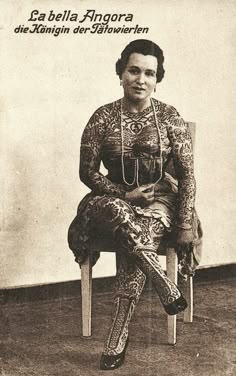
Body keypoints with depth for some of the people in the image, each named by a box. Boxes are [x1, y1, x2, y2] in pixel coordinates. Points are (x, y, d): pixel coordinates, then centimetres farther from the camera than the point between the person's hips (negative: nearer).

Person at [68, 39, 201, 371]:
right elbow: (87, 171, -1)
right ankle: (165, 285, -31)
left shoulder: (170, 117, -3)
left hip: (159, 197, -1)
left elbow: (187, 173, -3)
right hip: (114, 197, 1)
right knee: (115, 212, -38)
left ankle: (118, 341, -28)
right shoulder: (103, 118, -3)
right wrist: (125, 195, -14)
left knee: (136, 238, -34)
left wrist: (185, 224, -9)